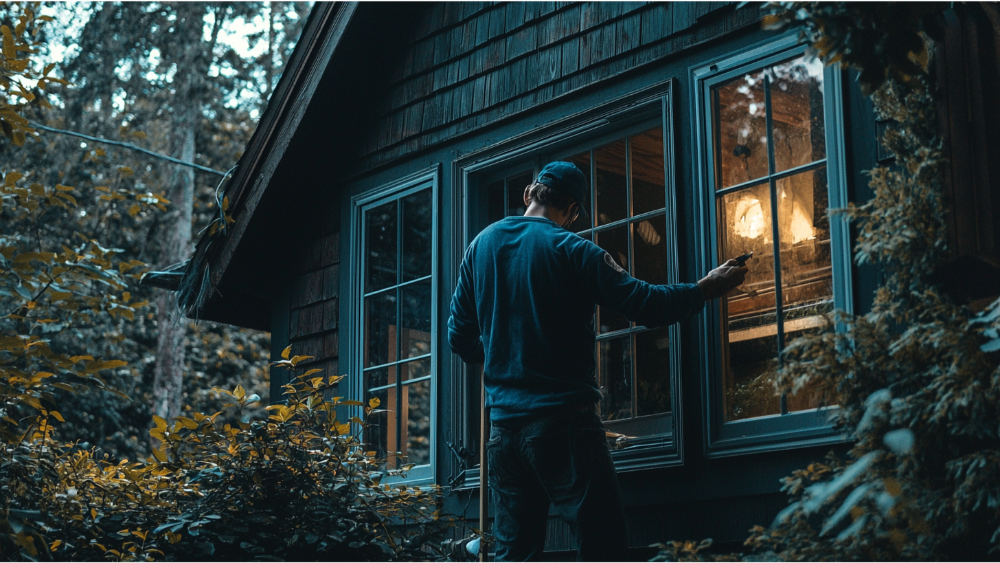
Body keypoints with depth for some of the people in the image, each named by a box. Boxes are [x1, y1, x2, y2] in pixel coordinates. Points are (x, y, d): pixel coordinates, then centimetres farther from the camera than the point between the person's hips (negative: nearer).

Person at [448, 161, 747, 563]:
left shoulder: (480, 246, 10)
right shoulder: (571, 251, -7)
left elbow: (459, 336, 15)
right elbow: (647, 304, -10)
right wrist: (708, 288, 6)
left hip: (503, 424, 6)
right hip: (562, 420, -6)